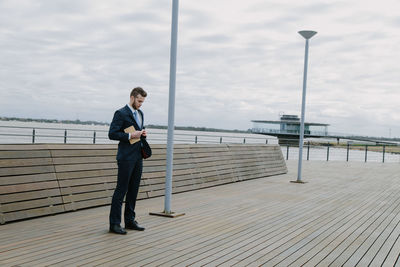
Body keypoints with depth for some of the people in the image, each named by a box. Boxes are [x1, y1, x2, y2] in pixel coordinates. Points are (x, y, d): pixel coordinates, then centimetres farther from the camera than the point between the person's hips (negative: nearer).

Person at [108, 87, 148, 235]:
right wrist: (130, 135, -19)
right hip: (126, 157, -8)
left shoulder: (140, 113, 16)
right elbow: (112, 134, -14)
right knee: (121, 190, -5)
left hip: (138, 157, 8)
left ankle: (130, 221, 21)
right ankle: (114, 224, 1)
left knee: (133, 189, 12)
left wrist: (142, 133, 5)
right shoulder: (121, 113, -10)